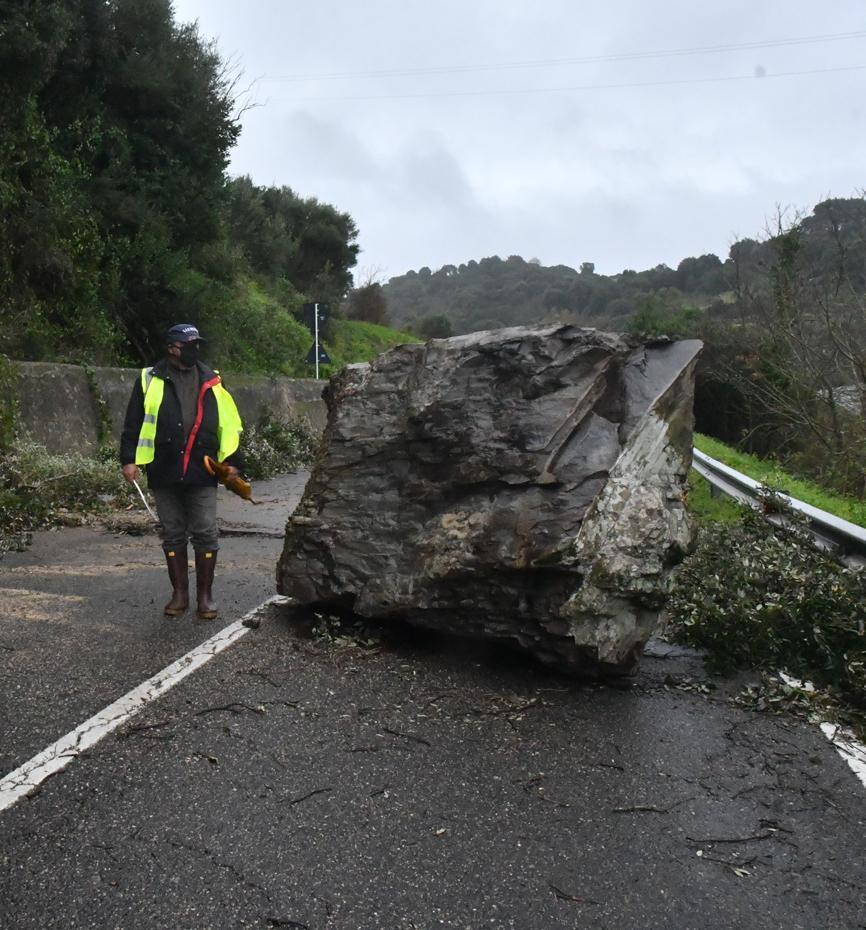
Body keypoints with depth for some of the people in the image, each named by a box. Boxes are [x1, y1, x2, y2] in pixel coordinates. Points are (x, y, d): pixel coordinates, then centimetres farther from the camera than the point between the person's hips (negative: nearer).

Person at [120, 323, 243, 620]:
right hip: (164, 473, 0)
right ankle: (179, 593, 21)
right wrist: (129, 459, -2)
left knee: (205, 533, 0)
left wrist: (231, 460, 3)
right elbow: (133, 422, 5)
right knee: (173, 535, 9)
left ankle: (205, 595, 12)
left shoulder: (211, 381, 9)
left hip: (202, 473, 0)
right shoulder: (150, 380, 5)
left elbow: (229, 423, 8)